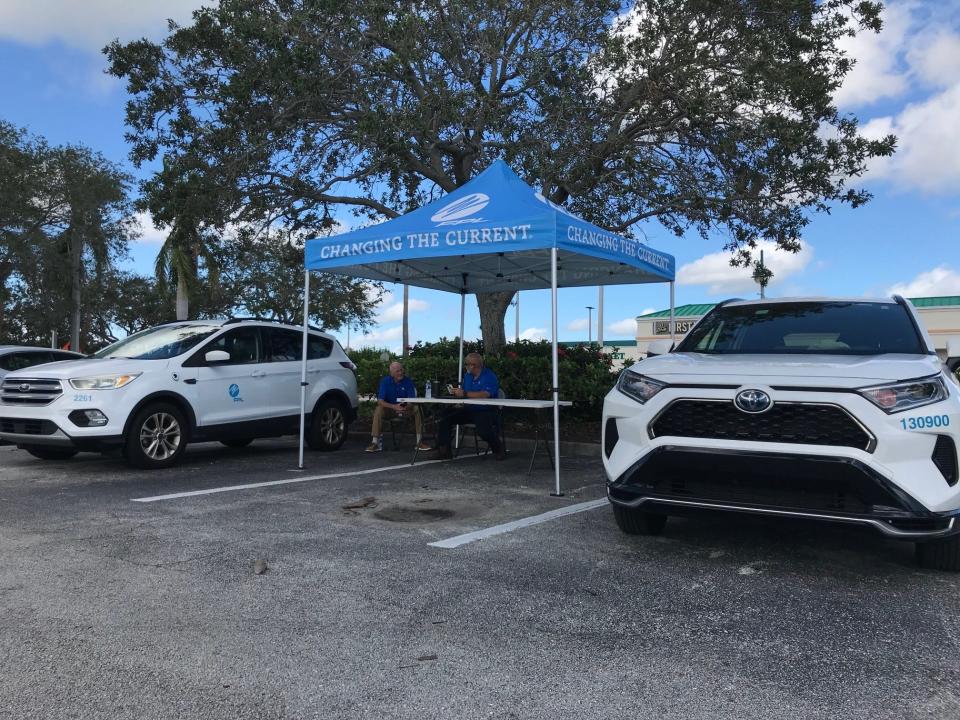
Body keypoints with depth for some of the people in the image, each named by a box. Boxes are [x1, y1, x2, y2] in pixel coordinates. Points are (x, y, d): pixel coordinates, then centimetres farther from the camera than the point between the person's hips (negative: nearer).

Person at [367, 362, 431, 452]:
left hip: (405, 408, 1)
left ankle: (420, 441, -19)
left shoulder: (408, 381, -9)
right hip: (389, 409, -1)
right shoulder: (385, 381, -12)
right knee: (378, 410, -31)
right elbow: (380, 401, -18)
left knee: (417, 409, -26)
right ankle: (375, 442, -28)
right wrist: (394, 407, -37)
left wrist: (406, 408, -37)